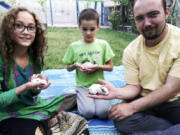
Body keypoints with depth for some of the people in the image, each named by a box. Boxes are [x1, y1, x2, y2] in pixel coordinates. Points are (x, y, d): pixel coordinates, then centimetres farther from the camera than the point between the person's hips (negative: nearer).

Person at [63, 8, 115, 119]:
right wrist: (75, 65, -14)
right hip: (83, 85, 0)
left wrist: (98, 66, -15)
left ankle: (95, 99, 11)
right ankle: (81, 99, 11)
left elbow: (110, 67, 3)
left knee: (102, 113, -19)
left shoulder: (103, 44, -1)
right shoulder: (74, 46, -1)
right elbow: (68, 68, 9)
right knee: (88, 113, -19)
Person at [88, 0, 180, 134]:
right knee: (122, 119, -25)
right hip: (145, 101, 4)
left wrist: (132, 107, -22)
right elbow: (134, 87, -3)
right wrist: (117, 92, -26)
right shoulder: (131, 50, -4)